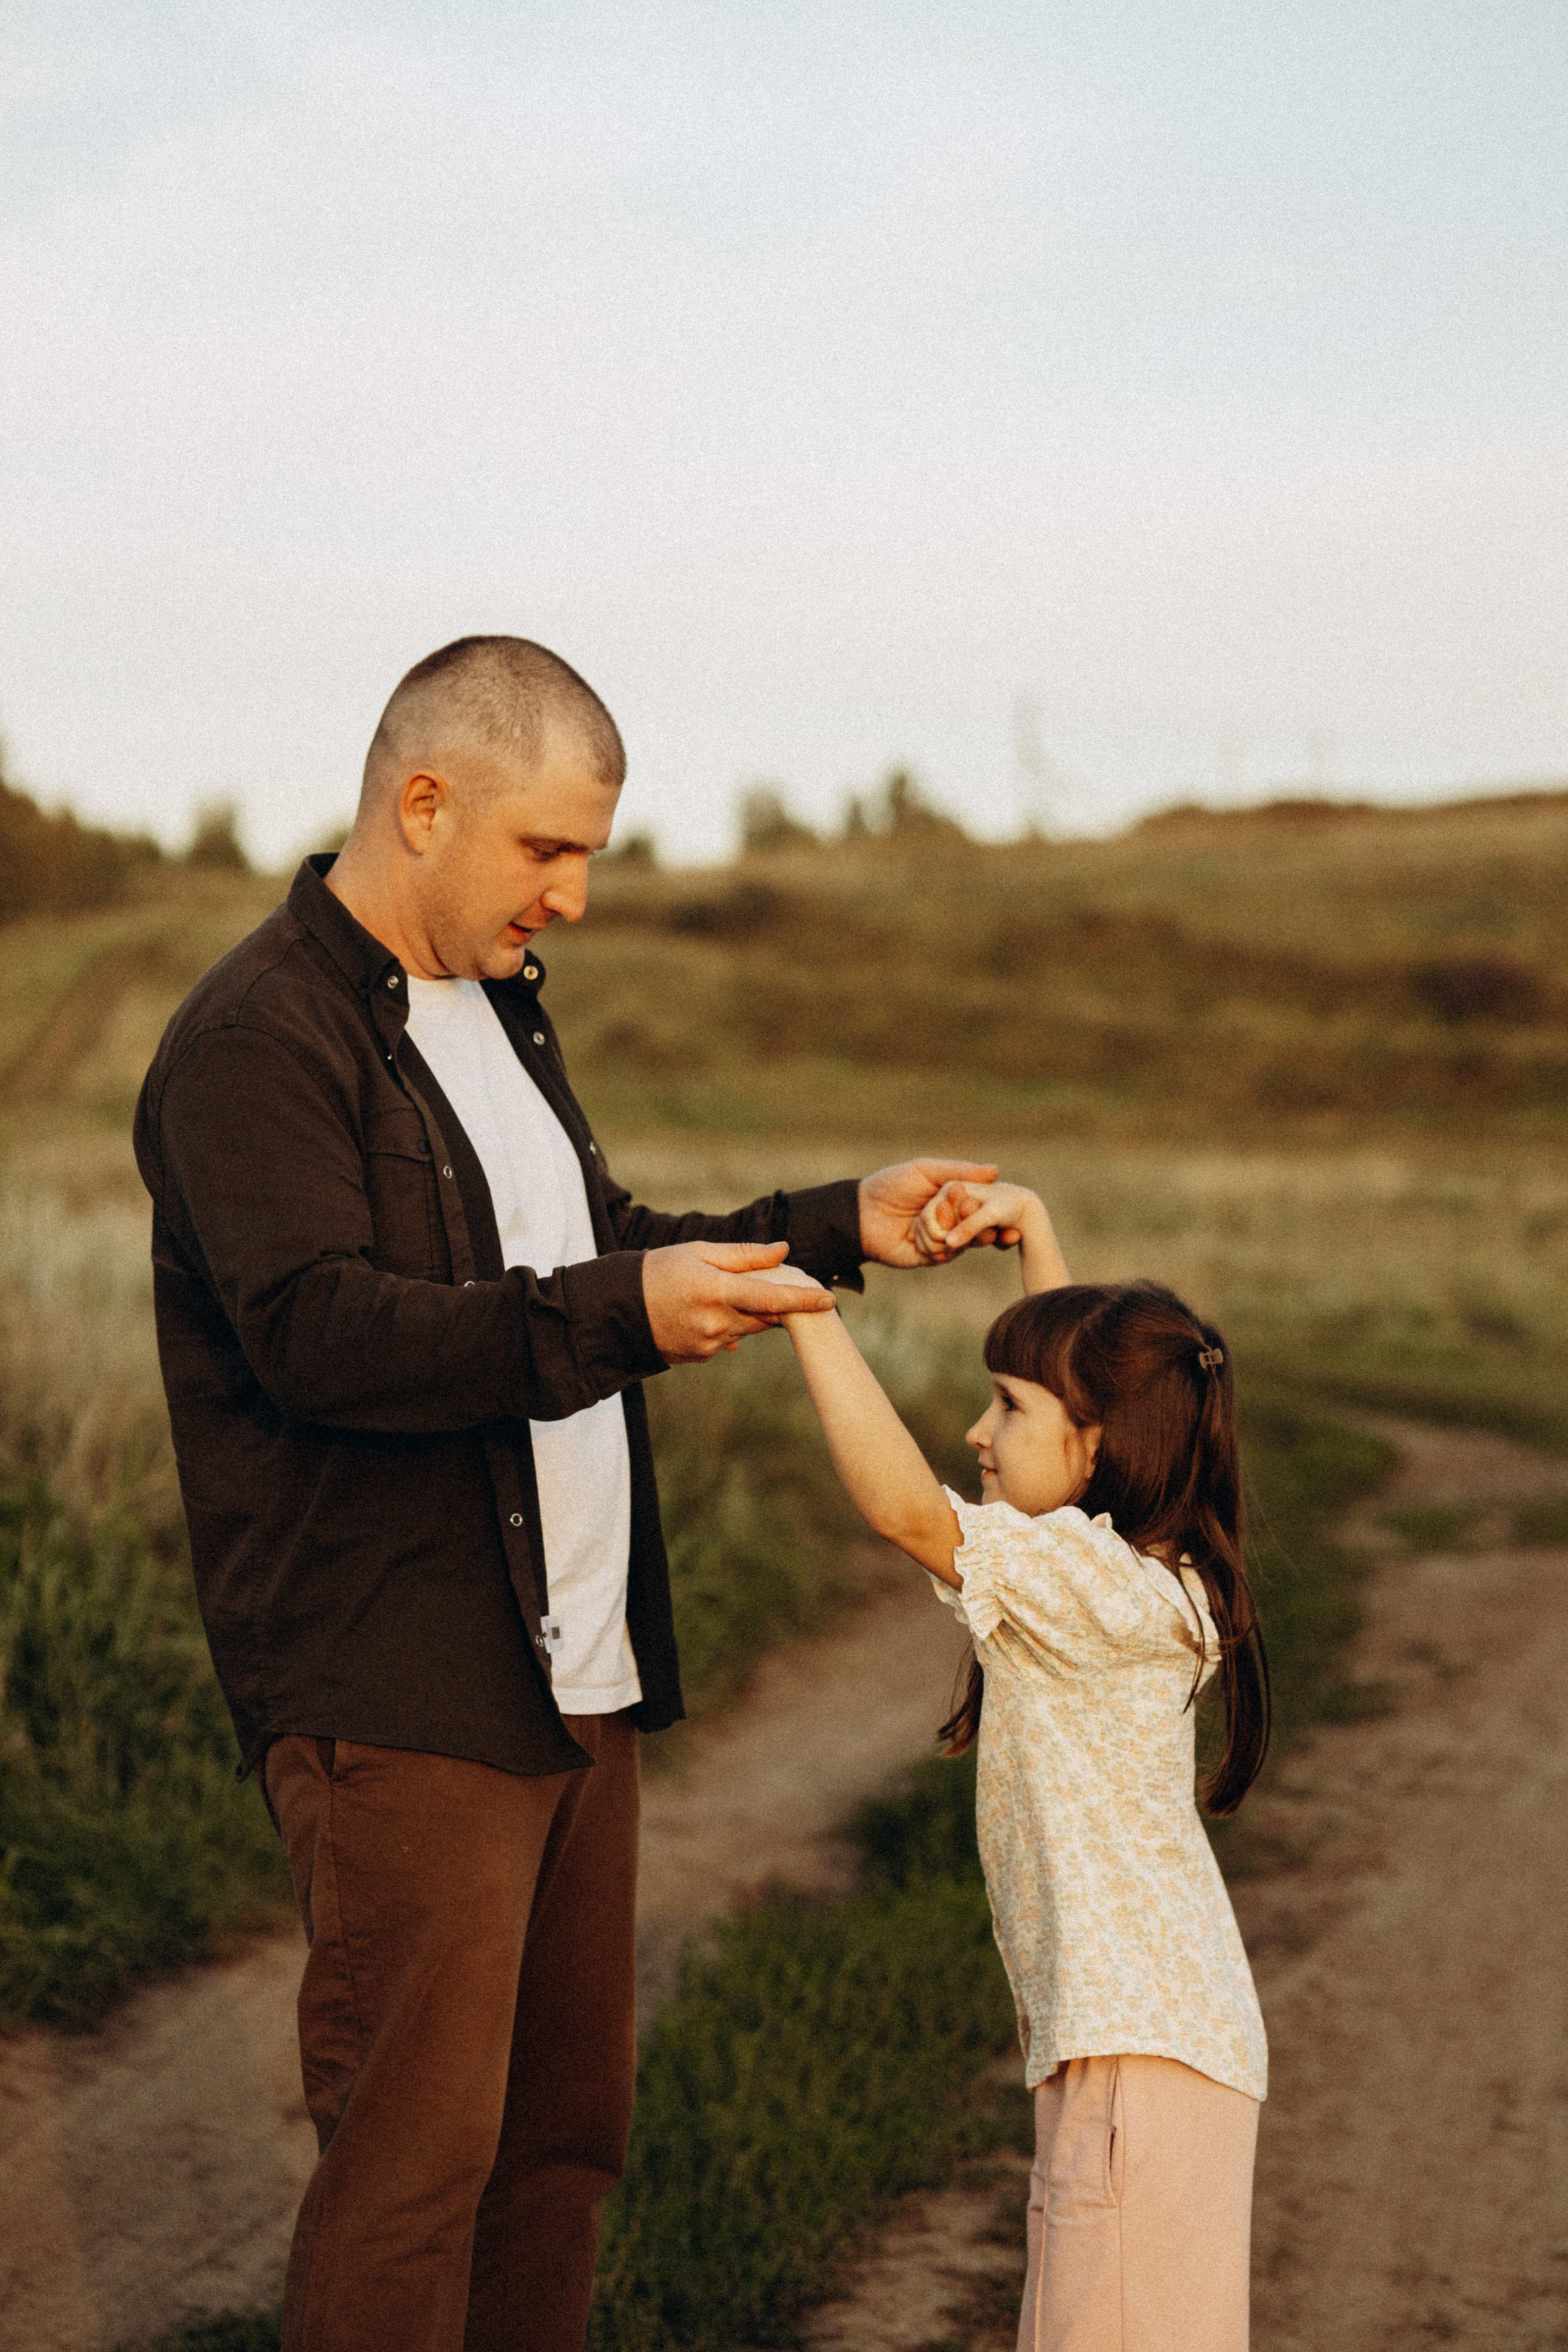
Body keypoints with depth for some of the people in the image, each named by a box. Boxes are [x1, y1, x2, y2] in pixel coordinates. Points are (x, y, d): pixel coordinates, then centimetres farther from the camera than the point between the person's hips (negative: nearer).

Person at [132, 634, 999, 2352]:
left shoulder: (493, 1007, 17)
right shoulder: (255, 1039, -13)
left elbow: (600, 1249, 26)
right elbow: (321, 1332, -25)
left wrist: (840, 1228, 16)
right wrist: (620, 1314, -31)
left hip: (574, 1680, 9)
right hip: (394, 1704, -9)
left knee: (567, 2126, 15)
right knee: (414, 2148, -4)